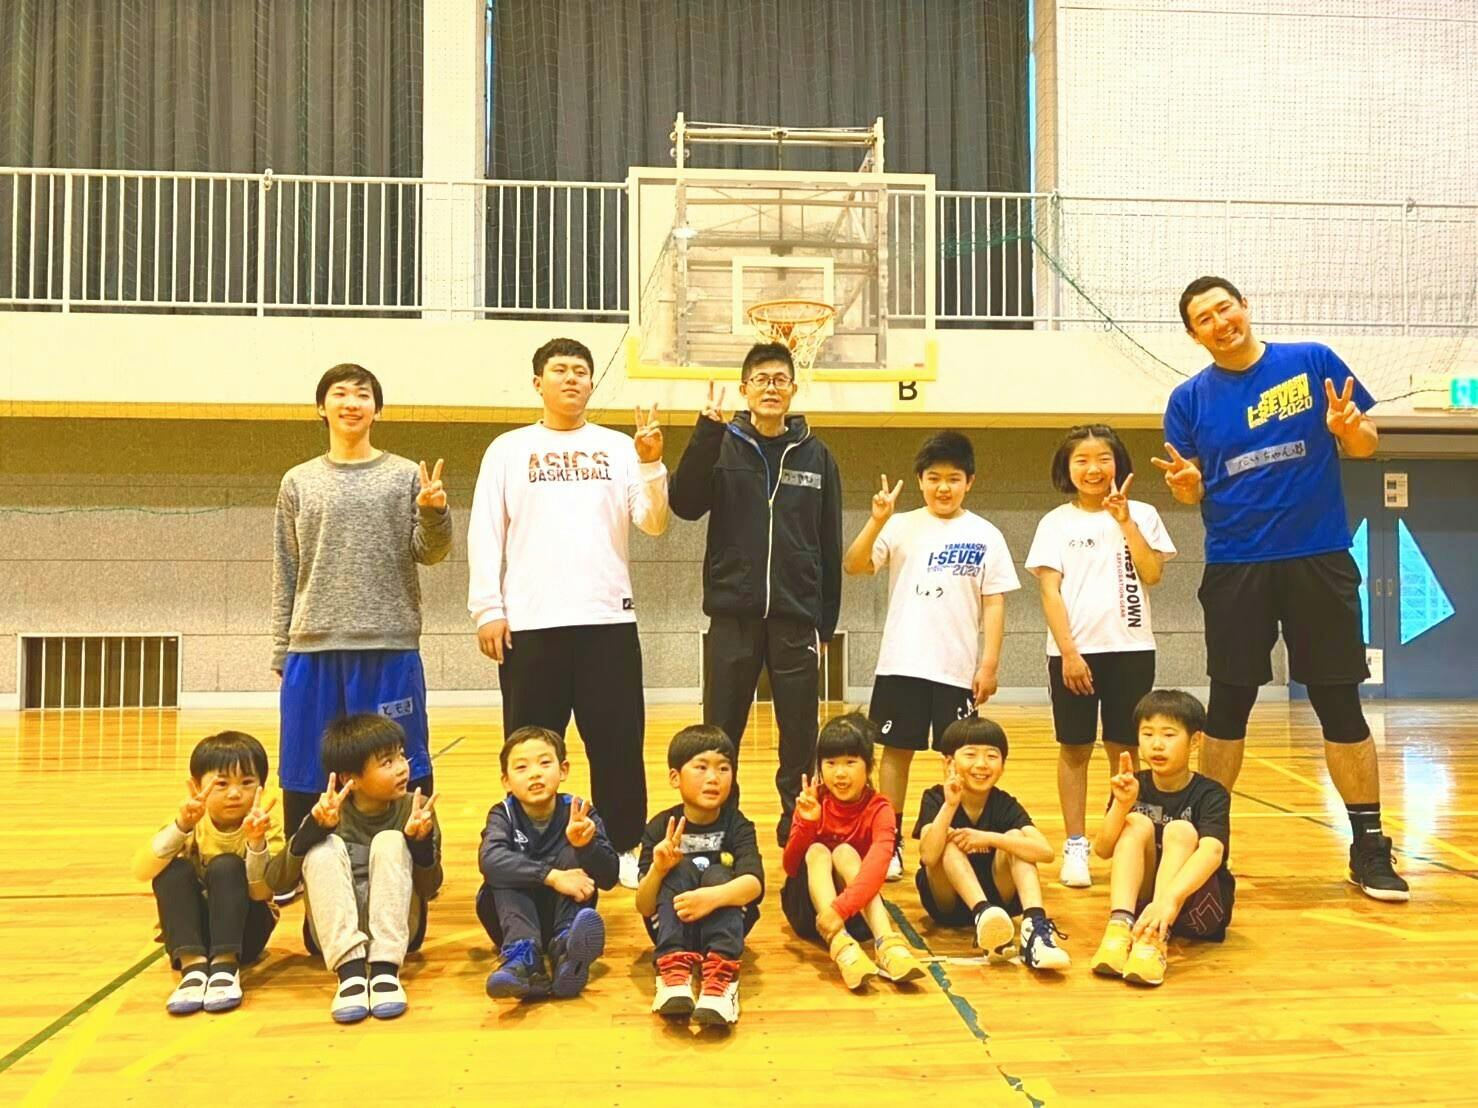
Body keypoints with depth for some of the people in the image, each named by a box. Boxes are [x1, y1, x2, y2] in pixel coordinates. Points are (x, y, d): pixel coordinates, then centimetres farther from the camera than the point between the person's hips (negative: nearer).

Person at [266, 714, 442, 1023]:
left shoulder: (414, 808, -5)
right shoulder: (331, 813, -8)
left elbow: (429, 889, -9)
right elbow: (276, 882, -17)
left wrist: (422, 840, -30)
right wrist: (313, 827, -33)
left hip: (396, 928, 0)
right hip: (335, 932, 0)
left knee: (390, 842, -23)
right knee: (325, 846, -24)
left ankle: (385, 969, -32)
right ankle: (349, 969, -35)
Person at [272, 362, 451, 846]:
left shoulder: (407, 476, 5)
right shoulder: (299, 482, 10)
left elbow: (429, 554, 2)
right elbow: (286, 575, 11)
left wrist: (434, 513, -19)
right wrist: (282, 654, 7)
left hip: (390, 646, -2)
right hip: (312, 648, 2)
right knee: (306, 775, 8)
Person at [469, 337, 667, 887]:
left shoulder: (618, 447, 9)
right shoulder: (509, 449, 7)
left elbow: (654, 523, 1)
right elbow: (484, 533, 4)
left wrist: (651, 464, -14)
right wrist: (487, 610, -4)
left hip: (608, 619, 1)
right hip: (529, 623, -1)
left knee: (617, 743, 5)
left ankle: (623, 847, 18)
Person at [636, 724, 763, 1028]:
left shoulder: (737, 826, -7)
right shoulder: (660, 828, -7)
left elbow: (754, 884, -25)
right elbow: (643, 907, -12)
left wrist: (713, 896, -45)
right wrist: (657, 870, -33)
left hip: (723, 923, 0)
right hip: (672, 928, 0)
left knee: (717, 874, -27)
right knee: (681, 870, -25)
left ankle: (720, 978, -46)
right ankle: (674, 972, -42)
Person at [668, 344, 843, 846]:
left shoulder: (816, 455, 6)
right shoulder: (722, 444, 4)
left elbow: (830, 545, 7)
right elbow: (685, 504, -12)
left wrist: (826, 622, 4)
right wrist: (707, 430, -19)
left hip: (797, 618, 1)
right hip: (732, 615, -1)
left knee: (800, 737, 6)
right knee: (720, 735, 5)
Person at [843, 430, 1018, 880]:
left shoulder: (985, 536, 2)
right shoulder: (902, 526, 2)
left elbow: (994, 603, 2)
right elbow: (853, 566, -9)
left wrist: (990, 663, -4)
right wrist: (877, 520, -22)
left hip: (959, 667, 0)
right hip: (901, 662, 1)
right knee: (896, 750, 5)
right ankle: (891, 843, 15)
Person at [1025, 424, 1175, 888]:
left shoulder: (1141, 514, 7)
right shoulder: (1056, 522, 4)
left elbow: (1152, 575, -5)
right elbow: (1050, 591, -2)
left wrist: (1125, 521, -10)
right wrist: (1068, 652, -11)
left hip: (1130, 647, 1)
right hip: (1073, 650, -1)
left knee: (1124, 749, 4)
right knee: (1075, 749, 2)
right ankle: (1075, 846, 9)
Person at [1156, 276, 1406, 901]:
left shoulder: (1313, 363, 1)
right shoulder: (1189, 399, 4)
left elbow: (1367, 444, 4)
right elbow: (1193, 490, 7)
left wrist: (1347, 429, -18)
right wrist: (1185, 485, -16)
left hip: (1319, 560, -1)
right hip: (1234, 568, 1)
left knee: (1340, 706, 3)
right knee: (1227, 710, 7)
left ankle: (1369, 848, 15)